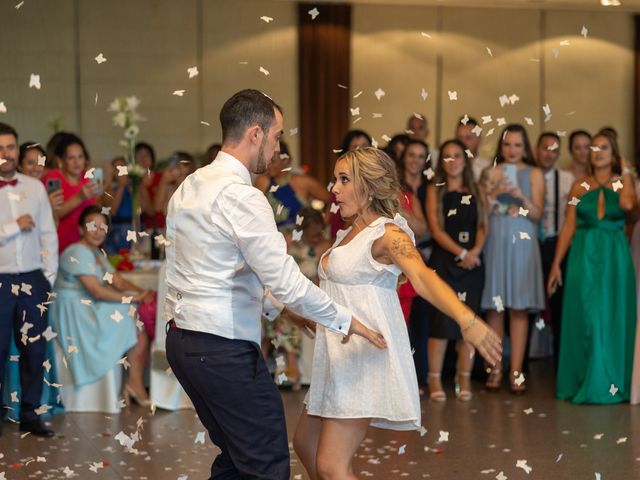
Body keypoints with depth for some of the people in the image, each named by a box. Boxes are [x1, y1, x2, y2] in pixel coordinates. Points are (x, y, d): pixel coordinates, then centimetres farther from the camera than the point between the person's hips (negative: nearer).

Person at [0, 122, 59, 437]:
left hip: (33, 280, 3)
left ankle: (30, 415, 16)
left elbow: (48, 233, 8)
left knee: (35, 351, 6)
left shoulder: (35, 187, 8)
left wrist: (49, 275, 3)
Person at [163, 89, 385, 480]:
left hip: (182, 340, 10)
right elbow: (286, 281, -18)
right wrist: (345, 321, -6)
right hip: (224, 347, -10)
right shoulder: (241, 196, -17)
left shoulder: (190, 187, 12)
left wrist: (278, 306, 20)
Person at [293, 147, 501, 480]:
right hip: (339, 358, 10)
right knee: (305, 443, 20)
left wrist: (467, 320, -49)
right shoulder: (351, 232, 13)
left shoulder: (388, 234, -13)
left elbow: (422, 277, -32)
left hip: (365, 359, -10)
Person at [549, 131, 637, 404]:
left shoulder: (622, 182, 4)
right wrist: (556, 264, -2)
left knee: (611, 317, 0)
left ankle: (607, 384, 7)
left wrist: (625, 173, -5)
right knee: (584, 318, 3)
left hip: (614, 257, -1)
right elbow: (568, 226, 4)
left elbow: (628, 204, -20)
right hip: (583, 255, 1)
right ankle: (581, 382, 11)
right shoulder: (580, 186, 8)